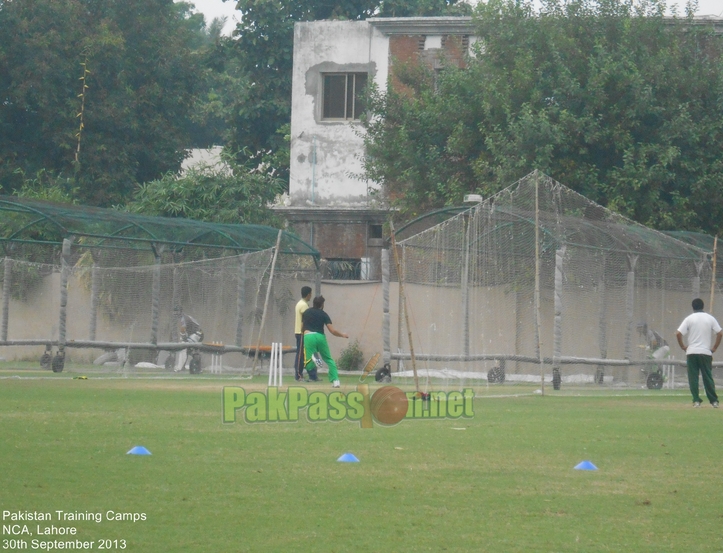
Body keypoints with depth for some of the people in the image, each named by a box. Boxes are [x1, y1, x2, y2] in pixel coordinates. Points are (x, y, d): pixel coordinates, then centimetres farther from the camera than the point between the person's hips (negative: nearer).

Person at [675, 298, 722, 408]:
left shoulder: (689, 319, 1)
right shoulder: (710, 318, 5)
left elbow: (679, 334, -8)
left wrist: (683, 346, 5)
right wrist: (714, 348, 7)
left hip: (691, 353, -1)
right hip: (706, 352, 1)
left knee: (693, 377, 3)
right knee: (708, 377, 5)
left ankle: (696, 401, -2)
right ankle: (714, 401, 2)